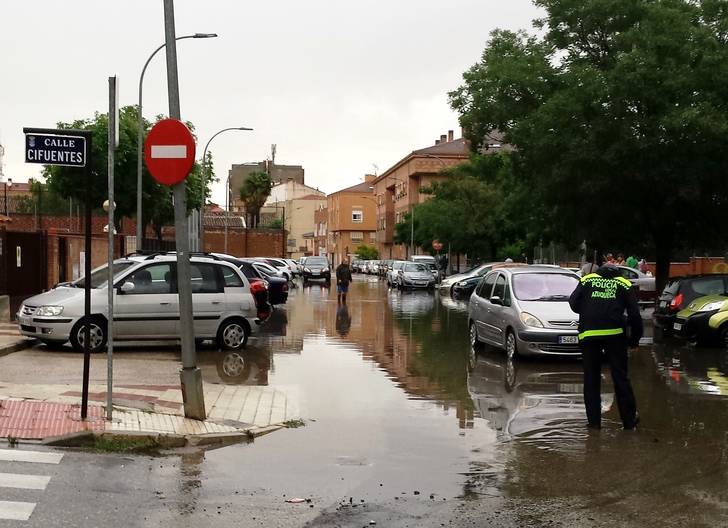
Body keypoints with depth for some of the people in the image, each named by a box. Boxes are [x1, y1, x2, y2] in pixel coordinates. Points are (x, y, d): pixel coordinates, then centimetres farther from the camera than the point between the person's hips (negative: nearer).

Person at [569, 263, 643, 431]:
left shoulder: (586, 280, 14)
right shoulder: (624, 284, 13)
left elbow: (573, 303, 5)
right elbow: (634, 314, 7)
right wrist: (635, 339, 15)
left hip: (588, 334, 0)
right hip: (615, 334, 0)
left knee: (591, 379, 8)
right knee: (620, 378, 9)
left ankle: (594, 421, 8)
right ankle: (629, 419, 13)